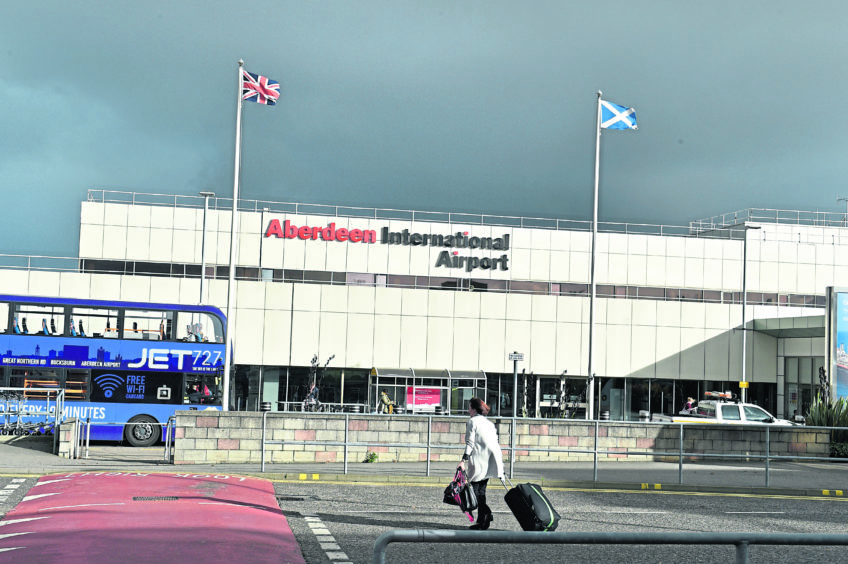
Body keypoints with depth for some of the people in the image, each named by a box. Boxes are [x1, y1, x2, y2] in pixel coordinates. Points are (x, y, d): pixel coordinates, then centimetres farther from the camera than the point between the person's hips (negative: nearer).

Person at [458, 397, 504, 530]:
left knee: (475, 489, -4)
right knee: (481, 489, 12)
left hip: (480, 459, -7)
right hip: (493, 459, 7)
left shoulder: (472, 421, 0)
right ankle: (481, 521, 9)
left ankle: (486, 513, -21)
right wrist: (500, 463, 25)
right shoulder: (489, 423, 21)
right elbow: (496, 443, 20)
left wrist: (464, 460, -15)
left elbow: (470, 442, -10)